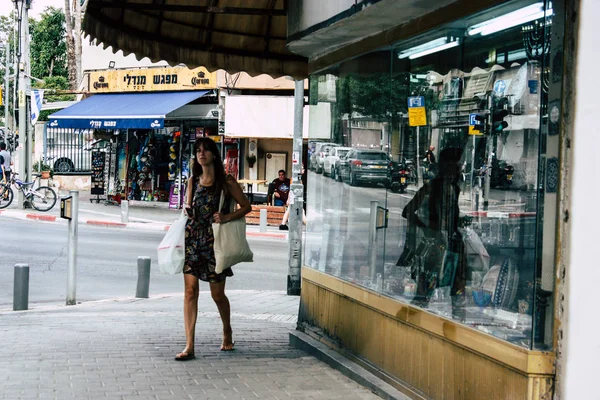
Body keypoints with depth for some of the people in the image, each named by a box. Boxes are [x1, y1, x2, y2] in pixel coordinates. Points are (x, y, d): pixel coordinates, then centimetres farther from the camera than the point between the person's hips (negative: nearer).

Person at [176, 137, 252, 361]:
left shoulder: (226, 182, -1)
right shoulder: (193, 181, 11)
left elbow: (246, 207, 2)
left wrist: (226, 217, -14)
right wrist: (187, 210, -1)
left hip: (215, 241, -3)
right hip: (192, 239, 3)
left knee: (217, 294, 6)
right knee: (190, 290, -6)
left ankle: (227, 330, 35)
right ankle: (189, 346, -5)